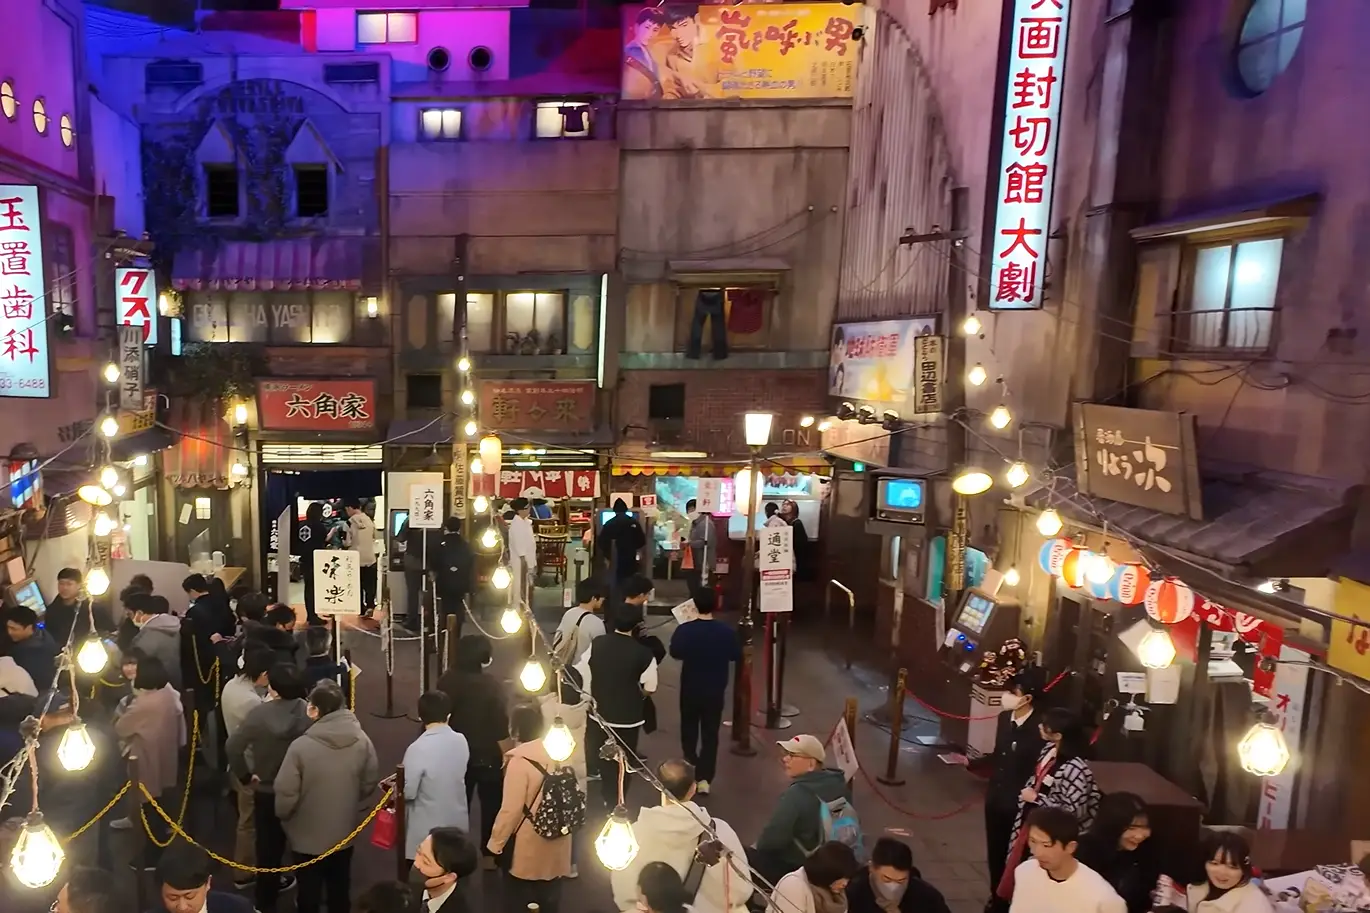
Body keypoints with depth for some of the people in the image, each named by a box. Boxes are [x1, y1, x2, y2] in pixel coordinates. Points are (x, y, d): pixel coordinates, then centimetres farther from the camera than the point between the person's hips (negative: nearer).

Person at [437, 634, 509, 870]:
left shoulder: (447, 681, -9)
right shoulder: (493, 685, -21)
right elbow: (501, 726, -18)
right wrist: (506, 755, -6)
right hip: (488, 756, -3)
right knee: (491, 805, 14)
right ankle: (489, 855, 22)